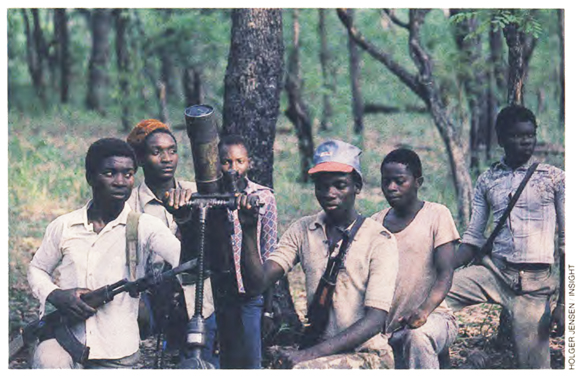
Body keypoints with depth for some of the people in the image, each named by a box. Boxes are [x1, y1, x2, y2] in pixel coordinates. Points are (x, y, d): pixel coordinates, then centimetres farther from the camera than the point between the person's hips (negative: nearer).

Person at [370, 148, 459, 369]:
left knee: (418, 337, -37)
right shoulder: (375, 223, 12)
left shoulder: (436, 215, -1)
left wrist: (424, 310, -29)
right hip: (384, 327, 5)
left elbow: (445, 274, -10)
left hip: (432, 318, -5)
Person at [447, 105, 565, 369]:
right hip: (494, 271, 2)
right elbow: (473, 238, 11)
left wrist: (564, 302, -8)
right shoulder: (487, 181, 11)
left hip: (537, 282, -2)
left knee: (533, 366, -8)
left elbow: (567, 244, 0)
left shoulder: (554, 178, 3)